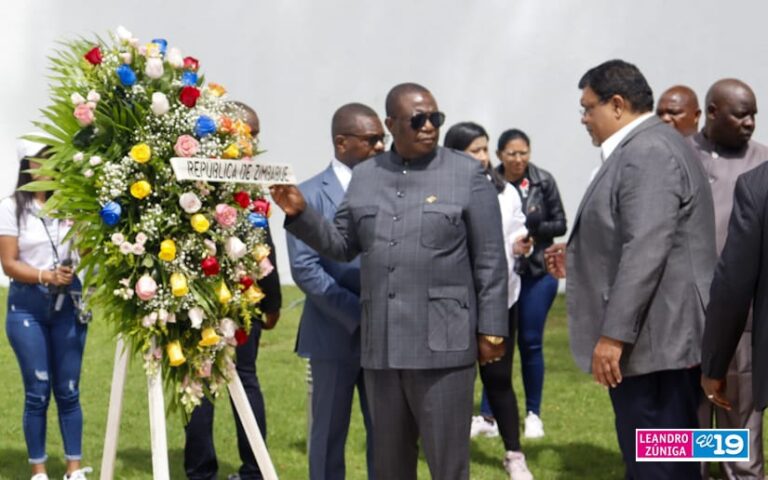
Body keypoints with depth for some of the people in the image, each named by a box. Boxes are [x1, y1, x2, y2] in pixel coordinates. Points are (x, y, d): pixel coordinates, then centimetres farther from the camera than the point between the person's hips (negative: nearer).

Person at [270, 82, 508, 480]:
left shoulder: (467, 175, -1)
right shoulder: (365, 176, 11)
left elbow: (490, 261, -2)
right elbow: (341, 244, 14)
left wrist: (491, 330, -5)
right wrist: (300, 214, -1)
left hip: (443, 343, -4)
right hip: (380, 343, 4)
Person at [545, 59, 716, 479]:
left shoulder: (648, 152, -16)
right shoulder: (641, 150, 17)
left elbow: (647, 251, -24)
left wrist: (614, 334, -24)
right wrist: (579, 260, 20)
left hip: (651, 341, -11)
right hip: (650, 339, 11)